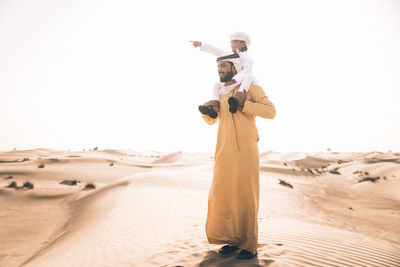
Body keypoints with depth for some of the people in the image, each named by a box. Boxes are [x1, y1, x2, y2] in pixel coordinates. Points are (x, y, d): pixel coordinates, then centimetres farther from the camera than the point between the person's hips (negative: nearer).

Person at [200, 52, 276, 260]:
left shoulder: (251, 88, 2)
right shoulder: (219, 93, 16)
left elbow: (270, 111, -9)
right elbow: (211, 120, 27)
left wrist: (243, 104, -15)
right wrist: (204, 111, 5)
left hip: (245, 151, -5)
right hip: (224, 153, 5)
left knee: (246, 197, -2)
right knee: (221, 195, 4)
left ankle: (249, 246, 9)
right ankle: (232, 240, 19)